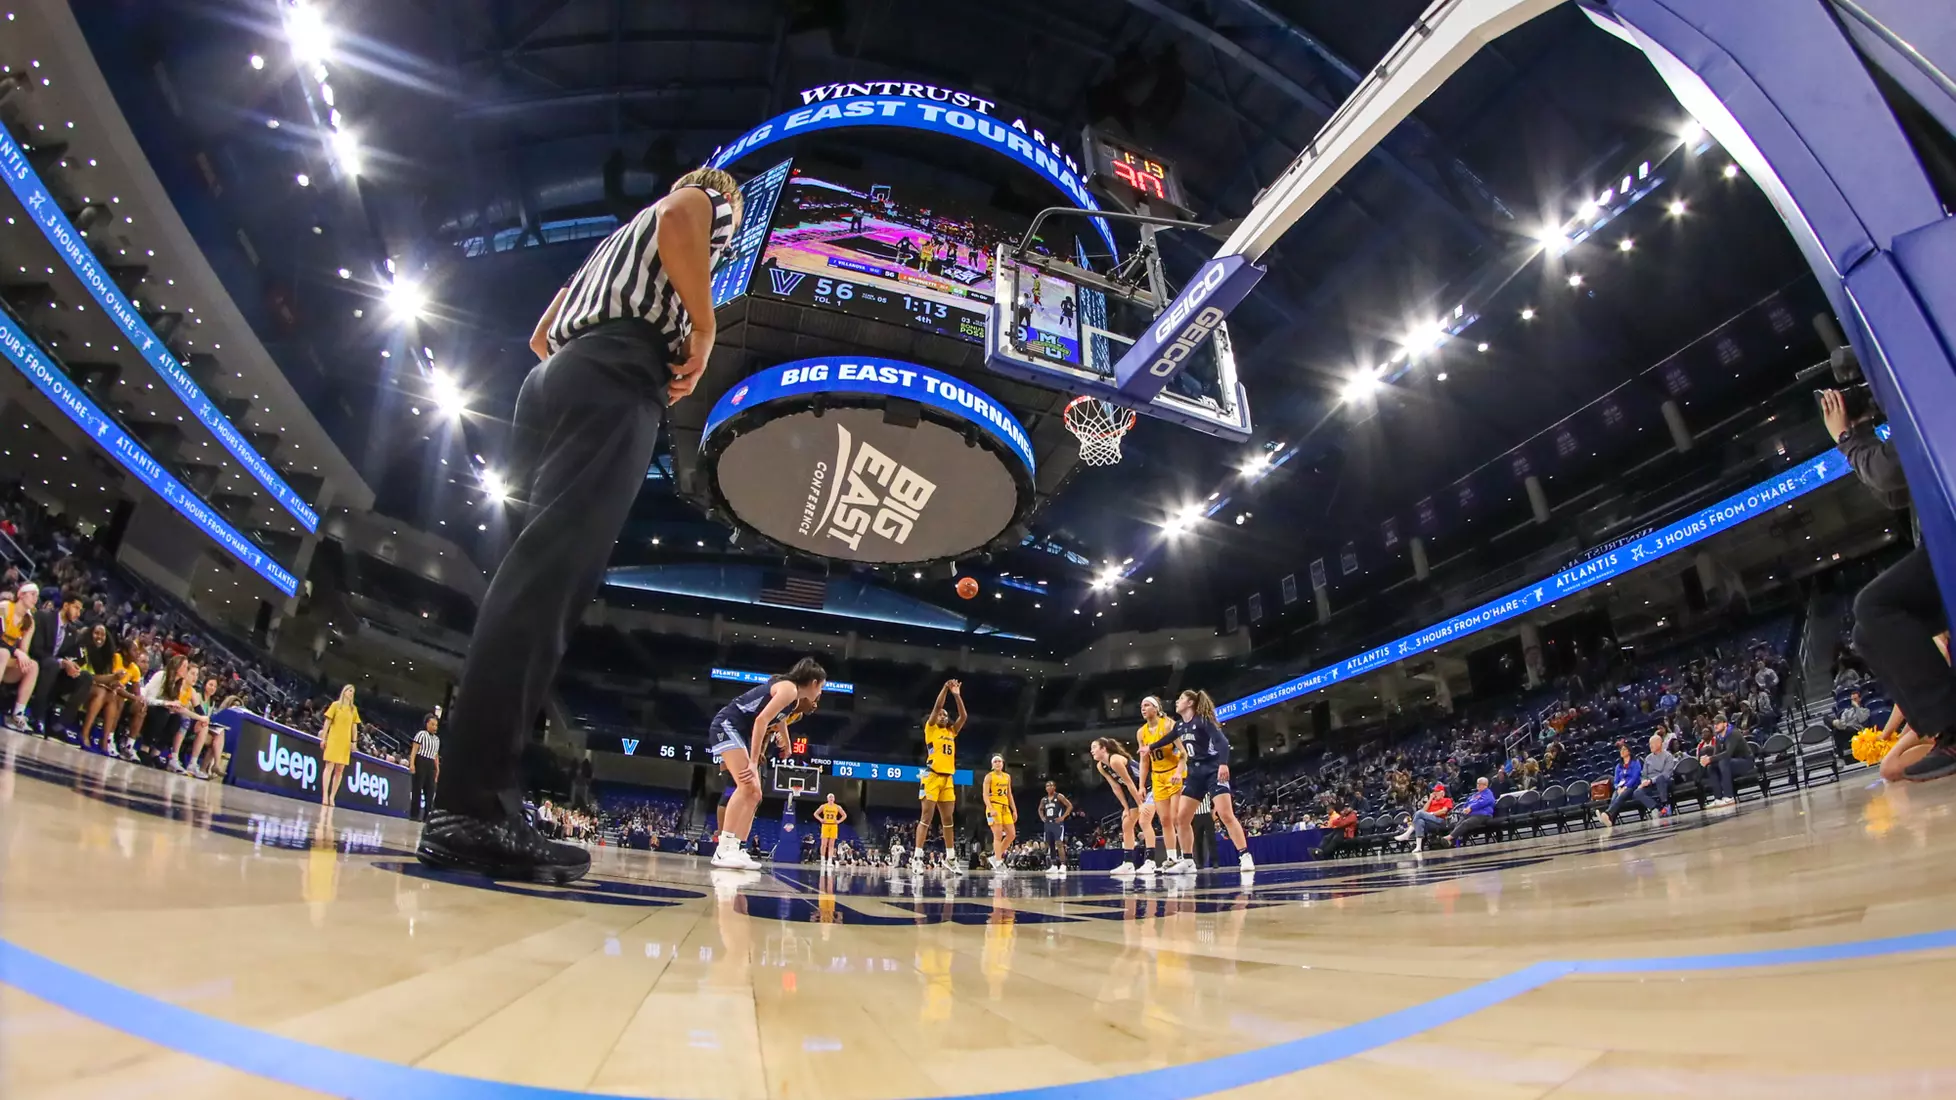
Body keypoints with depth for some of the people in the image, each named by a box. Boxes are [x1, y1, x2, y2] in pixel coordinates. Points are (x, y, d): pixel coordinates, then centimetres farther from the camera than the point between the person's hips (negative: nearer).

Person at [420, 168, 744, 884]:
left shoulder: (616, 241, 40)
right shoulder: (710, 200, 18)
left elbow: (542, 334, 36)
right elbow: (679, 215, -9)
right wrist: (703, 327, -4)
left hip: (551, 380, 9)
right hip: (616, 379, -8)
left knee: (542, 575, 0)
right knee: (549, 576, -22)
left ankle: (472, 803, -5)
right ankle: (473, 804, -30)